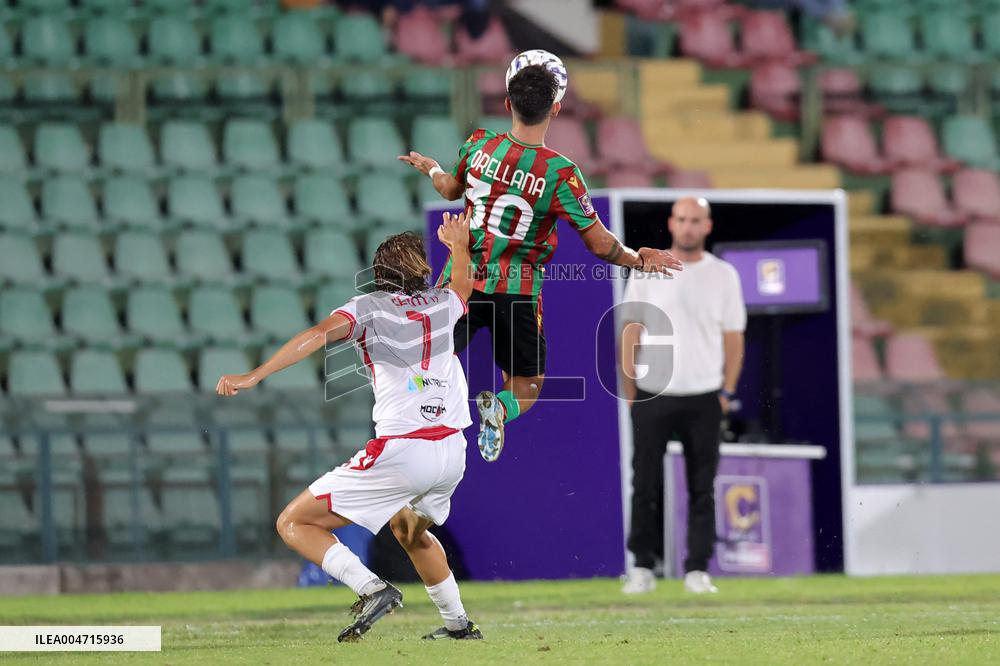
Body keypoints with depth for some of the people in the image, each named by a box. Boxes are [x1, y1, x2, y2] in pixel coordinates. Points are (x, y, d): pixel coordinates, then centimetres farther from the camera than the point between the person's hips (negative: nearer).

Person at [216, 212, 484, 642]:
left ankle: (372, 589, -18)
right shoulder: (441, 304, 15)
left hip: (400, 453, -6)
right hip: (452, 453, 6)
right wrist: (459, 246, 59)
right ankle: (457, 623, 37)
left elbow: (319, 335, -17)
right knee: (407, 527, 37)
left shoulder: (368, 308, 1)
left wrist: (254, 376, -23)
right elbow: (463, 286, 40)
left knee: (294, 524, -1)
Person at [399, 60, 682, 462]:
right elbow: (600, 244, -11)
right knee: (526, 383, 17)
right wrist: (639, 260, 9)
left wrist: (430, 168, 40)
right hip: (517, 292, -2)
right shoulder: (561, 174, -16)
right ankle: (500, 408, -17)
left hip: (462, 279, 2)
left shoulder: (479, 147, -6)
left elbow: (452, 190, 17)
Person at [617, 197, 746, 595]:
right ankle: (643, 566, 6)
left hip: (703, 398, 1)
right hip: (652, 394, 0)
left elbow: (733, 337, 8)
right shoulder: (646, 271, 4)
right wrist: (630, 393, -3)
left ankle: (697, 569, 4)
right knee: (646, 483, -1)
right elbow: (630, 333, 3)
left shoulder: (723, 275, 6)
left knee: (702, 487, 0)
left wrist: (726, 392, -1)